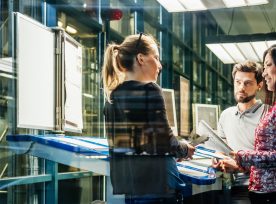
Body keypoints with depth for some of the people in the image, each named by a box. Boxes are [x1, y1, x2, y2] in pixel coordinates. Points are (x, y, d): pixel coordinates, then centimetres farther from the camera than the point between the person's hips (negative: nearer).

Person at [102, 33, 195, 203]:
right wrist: (185, 150, 5)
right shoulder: (150, 89, -11)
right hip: (153, 175, -7)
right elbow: (163, 139, -16)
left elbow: (118, 139, 11)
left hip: (122, 176, 7)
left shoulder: (113, 94, 9)